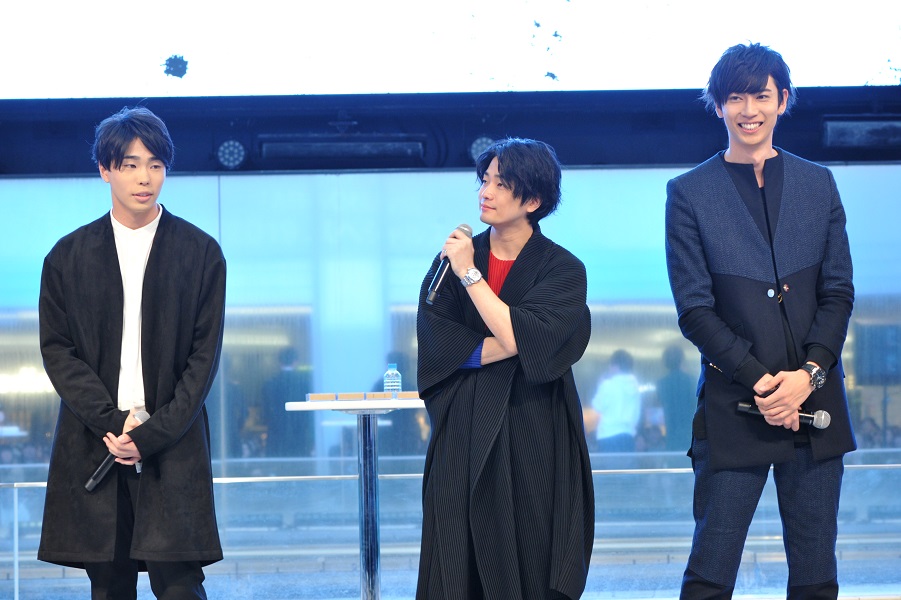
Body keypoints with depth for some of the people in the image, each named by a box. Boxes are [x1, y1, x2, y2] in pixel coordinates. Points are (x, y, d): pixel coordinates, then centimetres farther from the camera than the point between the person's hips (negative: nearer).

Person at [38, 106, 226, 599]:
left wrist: (152, 434, -9)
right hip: (94, 444, 2)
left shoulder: (200, 253, 5)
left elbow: (204, 355, 1)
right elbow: (56, 349, 4)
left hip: (172, 443, -1)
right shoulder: (69, 256, 8)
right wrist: (111, 423, -9)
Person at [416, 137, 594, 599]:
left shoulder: (562, 270, -3)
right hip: (464, 436, 2)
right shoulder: (452, 258, 6)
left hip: (534, 439, -2)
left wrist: (471, 275, -15)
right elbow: (435, 343, -5)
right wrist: (515, 343, -13)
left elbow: (522, 339, -18)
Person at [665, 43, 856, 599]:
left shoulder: (818, 184, 11)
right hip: (735, 406, -3)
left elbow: (838, 292, 7)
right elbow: (694, 308, -2)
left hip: (815, 401, 3)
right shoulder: (690, 194, 3)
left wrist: (809, 374, -8)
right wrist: (760, 381, -11)